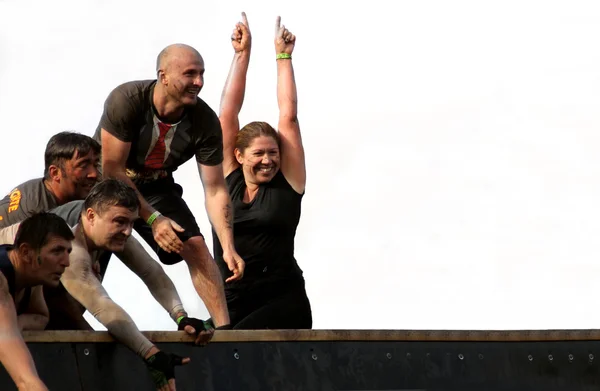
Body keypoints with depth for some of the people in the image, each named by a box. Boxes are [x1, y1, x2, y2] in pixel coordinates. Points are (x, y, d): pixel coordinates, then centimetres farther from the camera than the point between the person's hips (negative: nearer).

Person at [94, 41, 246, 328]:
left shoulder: (205, 122, -20)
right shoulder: (126, 100, -29)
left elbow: (215, 191, -15)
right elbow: (112, 170, -24)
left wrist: (228, 247, -25)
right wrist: (152, 219, -27)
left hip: (155, 185, 3)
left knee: (196, 247, -13)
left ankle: (224, 329, -12)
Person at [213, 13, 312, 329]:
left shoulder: (287, 182, 2)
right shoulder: (227, 179, 7)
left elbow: (288, 117, 2)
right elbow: (228, 114, 8)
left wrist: (283, 56, 8)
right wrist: (241, 54, 10)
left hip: (283, 304, -3)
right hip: (232, 306, 3)